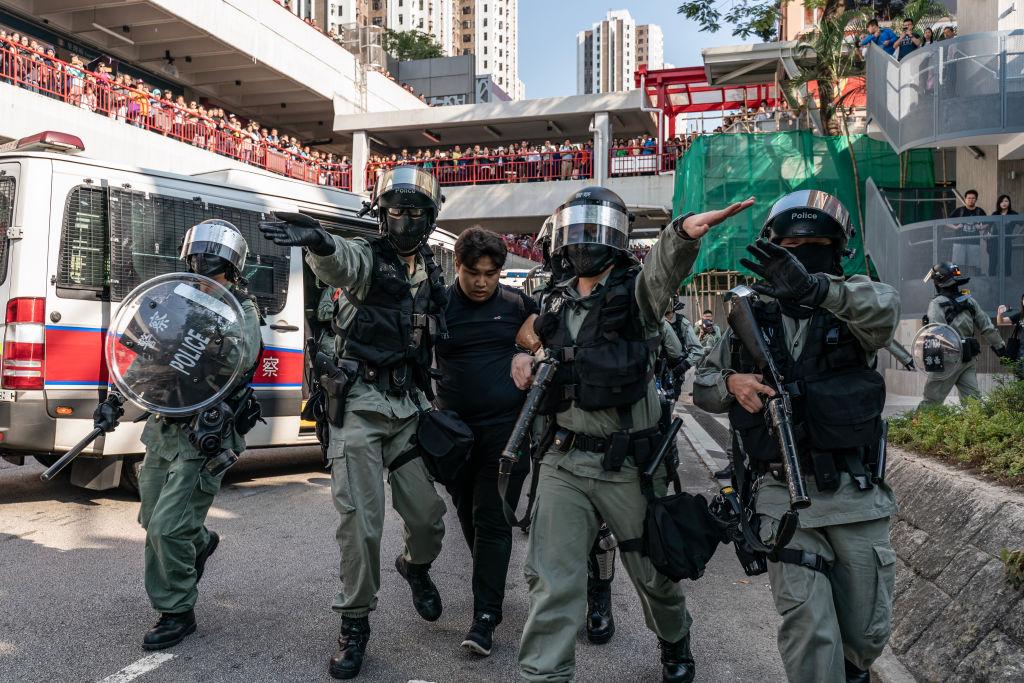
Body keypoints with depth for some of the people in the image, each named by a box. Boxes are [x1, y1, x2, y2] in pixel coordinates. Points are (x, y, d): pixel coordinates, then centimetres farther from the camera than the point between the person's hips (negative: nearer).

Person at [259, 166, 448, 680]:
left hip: (408, 406, 4)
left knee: (427, 514, 8)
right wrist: (320, 243, -55)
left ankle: (416, 566, 42)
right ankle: (355, 623, 14)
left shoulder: (432, 273, 12)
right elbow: (341, 263, -31)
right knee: (360, 519, -4)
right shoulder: (368, 257, -5)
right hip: (360, 405, -4)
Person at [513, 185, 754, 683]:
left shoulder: (637, 290, -7)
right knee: (552, 581, 1)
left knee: (652, 571, 17)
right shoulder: (555, 303, 8)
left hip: (627, 464, -3)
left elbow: (666, 266, -31)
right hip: (563, 462, 3)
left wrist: (683, 232, -54)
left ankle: (675, 642, 45)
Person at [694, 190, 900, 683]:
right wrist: (731, 383, -10)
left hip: (855, 495, 0)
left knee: (867, 632, 14)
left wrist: (814, 287, -43)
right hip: (783, 495, 0)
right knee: (809, 633, -7)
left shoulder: (851, 306, 2)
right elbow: (702, 387, 14)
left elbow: (883, 308, -24)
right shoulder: (750, 318, 7)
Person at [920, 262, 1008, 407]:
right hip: (970, 359, 6)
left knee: (932, 400, 1)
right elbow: (987, 327, 14)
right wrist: (1000, 346, 24)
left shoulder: (937, 304, -10)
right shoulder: (969, 300, 10)